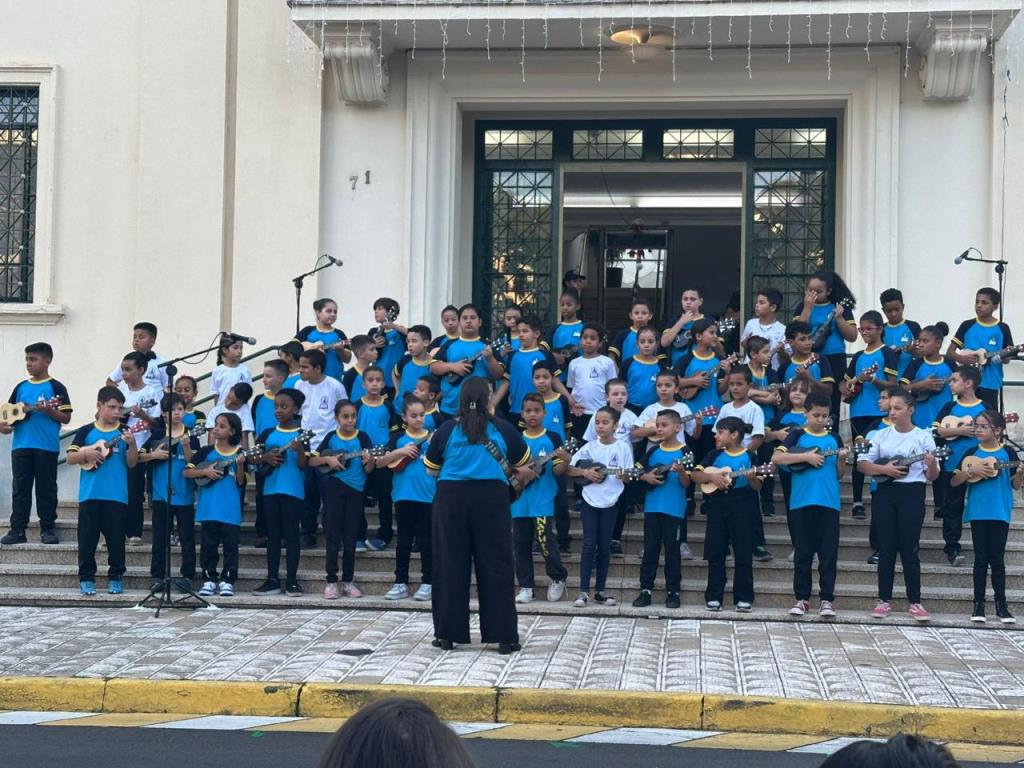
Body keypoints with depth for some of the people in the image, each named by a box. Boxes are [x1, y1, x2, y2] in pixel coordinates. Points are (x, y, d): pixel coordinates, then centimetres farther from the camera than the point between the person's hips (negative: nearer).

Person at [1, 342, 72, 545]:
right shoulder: (21, 387, 13)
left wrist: (48, 411, -19)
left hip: (47, 446, -4)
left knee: (46, 489, 2)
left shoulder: (55, 387, -1)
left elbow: (66, 418, -4)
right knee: (20, 488, 5)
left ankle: (48, 529, 9)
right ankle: (17, 529, 7)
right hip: (21, 445, 4)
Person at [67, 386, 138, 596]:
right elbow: (70, 458, 3)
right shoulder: (86, 432, 5)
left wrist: (131, 444, -17)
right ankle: (86, 578, 12)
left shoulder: (124, 433, 5)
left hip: (117, 496, 0)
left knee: (116, 539, 3)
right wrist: (87, 454, -14)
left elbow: (131, 463, -1)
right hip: (89, 494, 0)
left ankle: (116, 577, 14)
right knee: (87, 539, 3)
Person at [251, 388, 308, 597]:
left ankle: (291, 581, 5)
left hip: (293, 491, -4)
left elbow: (303, 466, -8)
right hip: (271, 489, 4)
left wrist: (300, 451, -26)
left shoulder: (301, 435, -3)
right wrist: (265, 457, -8)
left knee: (291, 534, 0)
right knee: (273, 535, 8)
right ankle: (272, 580, 12)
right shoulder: (267, 433, 9)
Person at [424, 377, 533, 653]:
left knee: (451, 565, 8)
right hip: (491, 498, 0)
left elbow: (431, 470, 11)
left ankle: (448, 633, 11)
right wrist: (513, 471, 35)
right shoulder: (503, 429, 2)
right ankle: (503, 635, 4)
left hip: (452, 498, 1)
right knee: (496, 565, 4)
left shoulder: (446, 430, 2)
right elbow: (524, 465, 15)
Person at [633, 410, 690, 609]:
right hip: (652, 507, 4)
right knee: (650, 549, 6)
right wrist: (646, 477, -5)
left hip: (674, 509, -4)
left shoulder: (684, 453, -5)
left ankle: (673, 591, 10)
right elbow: (639, 472, 16)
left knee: (672, 550, 2)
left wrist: (681, 471, -28)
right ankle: (646, 589, 10)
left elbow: (686, 483, -9)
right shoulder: (653, 451, 7)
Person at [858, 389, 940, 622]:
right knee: (886, 548, 4)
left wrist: (932, 465, -22)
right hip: (885, 493, 2)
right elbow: (863, 464, 4)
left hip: (912, 493, -2)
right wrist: (884, 468, -12)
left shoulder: (924, 436, 1)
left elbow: (932, 476, 0)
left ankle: (914, 602, 4)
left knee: (910, 549, -2)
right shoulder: (881, 435, 8)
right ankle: (884, 600, 9)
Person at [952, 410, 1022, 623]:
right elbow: (954, 482, 2)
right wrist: (971, 471, -14)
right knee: (981, 558, 4)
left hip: (1000, 513, -1)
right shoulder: (972, 453, 4)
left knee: (997, 559, 2)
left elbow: (1015, 485, 3)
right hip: (978, 512, 1)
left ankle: (1001, 605, 9)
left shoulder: (1008, 453, 2)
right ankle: (979, 604, 9)